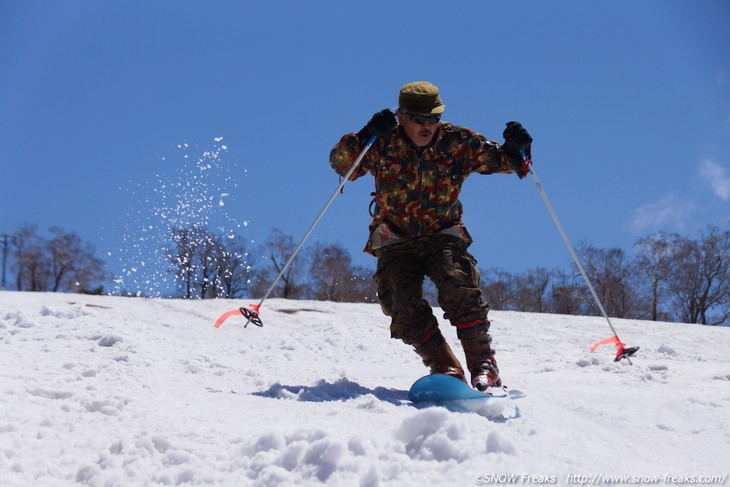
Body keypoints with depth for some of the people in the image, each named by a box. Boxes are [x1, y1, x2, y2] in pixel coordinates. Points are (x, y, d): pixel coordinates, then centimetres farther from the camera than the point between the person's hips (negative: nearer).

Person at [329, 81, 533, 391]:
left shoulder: (456, 142, -4)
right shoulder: (383, 144, -7)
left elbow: (497, 159, 3)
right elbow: (340, 163, -13)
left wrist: (514, 150, -20)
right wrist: (363, 139, -32)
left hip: (443, 236, 0)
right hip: (395, 243, 1)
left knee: (458, 289, -27)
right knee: (404, 307, -20)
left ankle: (483, 365, -21)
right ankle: (446, 368, -14)